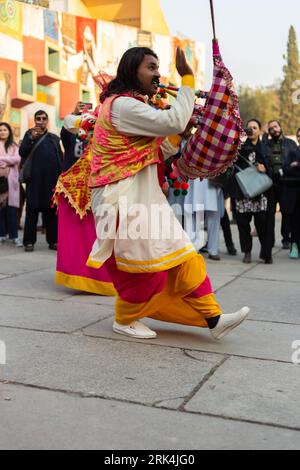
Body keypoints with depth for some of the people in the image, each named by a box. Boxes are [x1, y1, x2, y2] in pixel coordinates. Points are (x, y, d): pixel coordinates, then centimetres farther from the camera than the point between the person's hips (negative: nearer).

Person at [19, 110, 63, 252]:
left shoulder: (54, 138, 17)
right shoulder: (30, 134, 12)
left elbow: (60, 158, 15)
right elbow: (22, 152, 0)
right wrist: (32, 138, -13)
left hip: (52, 179, 2)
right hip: (35, 178, -2)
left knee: (51, 210, 4)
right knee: (32, 209, -2)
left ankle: (53, 240, 8)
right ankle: (29, 241, -1)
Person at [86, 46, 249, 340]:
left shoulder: (133, 106, 19)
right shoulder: (122, 105, -14)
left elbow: (157, 154, 17)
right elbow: (173, 122, -22)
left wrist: (180, 133, 4)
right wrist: (187, 78, -14)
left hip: (142, 197, 10)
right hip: (123, 200, -10)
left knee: (178, 255, 6)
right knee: (143, 263, -1)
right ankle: (125, 319, 20)